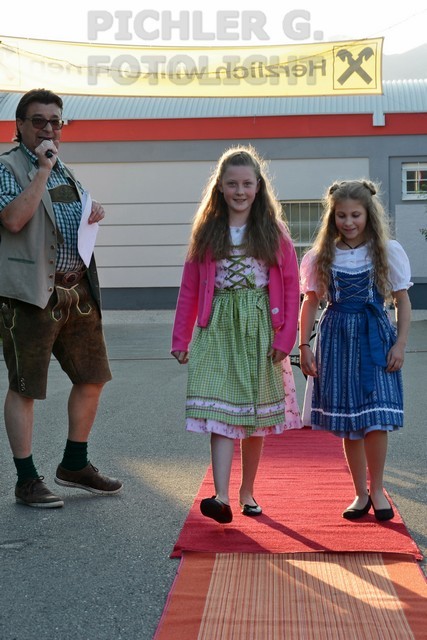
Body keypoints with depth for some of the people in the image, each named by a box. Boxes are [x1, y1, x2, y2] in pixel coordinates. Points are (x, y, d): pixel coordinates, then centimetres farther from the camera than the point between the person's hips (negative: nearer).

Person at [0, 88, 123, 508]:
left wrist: (94, 214, 8)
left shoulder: (66, 172, 18)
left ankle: (74, 465, 27)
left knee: (92, 378, 12)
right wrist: (43, 170, -18)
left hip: (78, 291, 8)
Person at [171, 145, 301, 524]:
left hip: (260, 329, 0)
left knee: (257, 415, 8)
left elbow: (291, 288, 2)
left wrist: (285, 337, -5)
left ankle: (247, 491, 23)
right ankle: (221, 497, -18)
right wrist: (180, 340, 6)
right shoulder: (207, 232, 6)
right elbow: (189, 289, 8)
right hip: (218, 328, 0)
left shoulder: (274, 232, 4)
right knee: (220, 411, -11)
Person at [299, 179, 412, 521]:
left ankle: (377, 488, 13)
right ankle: (361, 493, 18)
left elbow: (403, 302, 4)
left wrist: (400, 344, -4)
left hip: (375, 338, -1)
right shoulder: (323, 256, 5)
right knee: (347, 422, 5)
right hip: (337, 339, 2)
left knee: (376, 420, -8)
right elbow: (310, 303, 8)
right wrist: (305, 346, 2)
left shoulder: (388, 251, 1)